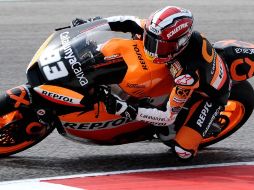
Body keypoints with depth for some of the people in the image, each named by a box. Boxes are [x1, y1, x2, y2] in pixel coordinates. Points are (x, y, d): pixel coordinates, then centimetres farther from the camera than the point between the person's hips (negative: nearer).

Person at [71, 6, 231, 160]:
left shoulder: (189, 72, -45)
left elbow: (168, 117, -37)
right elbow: (133, 23, -10)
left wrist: (126, 109, -46)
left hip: (210, 95, -7)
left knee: (183, 151, -21)